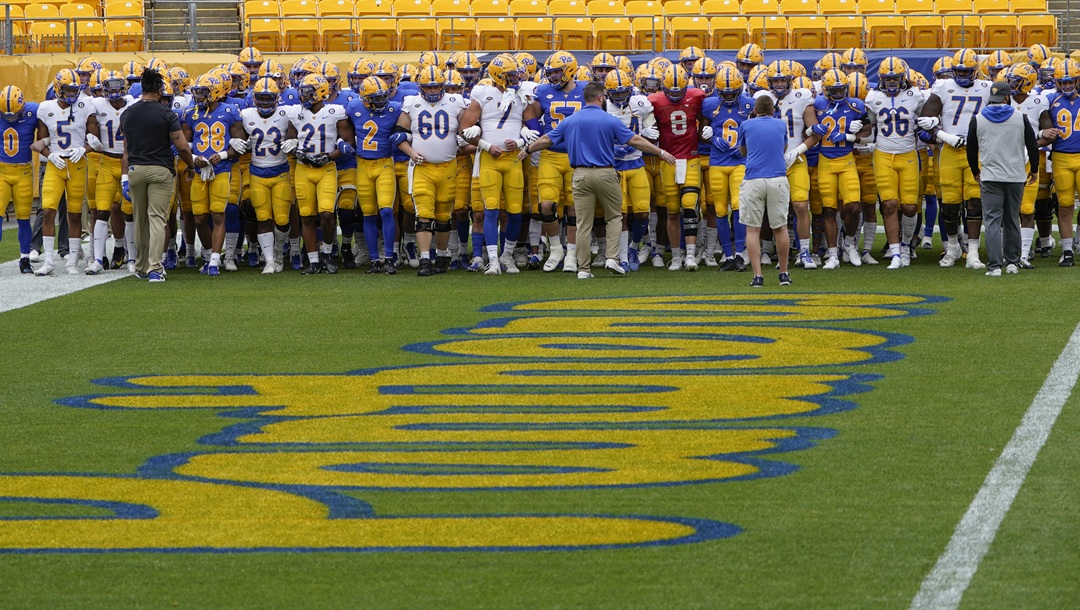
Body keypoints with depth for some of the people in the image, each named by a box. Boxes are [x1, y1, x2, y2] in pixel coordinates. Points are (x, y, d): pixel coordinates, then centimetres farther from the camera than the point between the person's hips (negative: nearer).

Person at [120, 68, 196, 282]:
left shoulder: (127, 114, 6)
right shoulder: (166, 114, -9)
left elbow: (126, 150, 12)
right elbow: (182, 146, -8)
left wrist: (125, 176, 16)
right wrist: (191, 165, 10)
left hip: (135, 169, 4)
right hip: (160, 170, -4)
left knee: (140, 220, 16)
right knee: (157, 218, -5)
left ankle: (141, 266, 28)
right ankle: (154, 268, -14)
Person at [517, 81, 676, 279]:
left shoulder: (569, 121, 6)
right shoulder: (610, 121, -4)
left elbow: (547, 140, 16)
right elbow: (635, 141, -2)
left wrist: (527, 150, 34)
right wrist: (661, 152, 7)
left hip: (581, 174, 3)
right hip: (605, 174, -3)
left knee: (583, 223, 4)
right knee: (614, 217, 12)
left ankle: (583, 268, 4)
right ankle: (612, 257, -2)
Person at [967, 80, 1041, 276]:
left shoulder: (977, 120, 0)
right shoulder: (1020, 118, 0)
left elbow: (971, 150, 9)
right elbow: (1032, 146, 6)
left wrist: (975, 172, 26)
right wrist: (1034, 170, 22)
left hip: (990, 178, -1)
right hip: (1016, 177, 1)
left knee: (992, 222, -2)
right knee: (1012, 221, 13)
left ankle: (994, 265, -10)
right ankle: (1012, 262, 18)